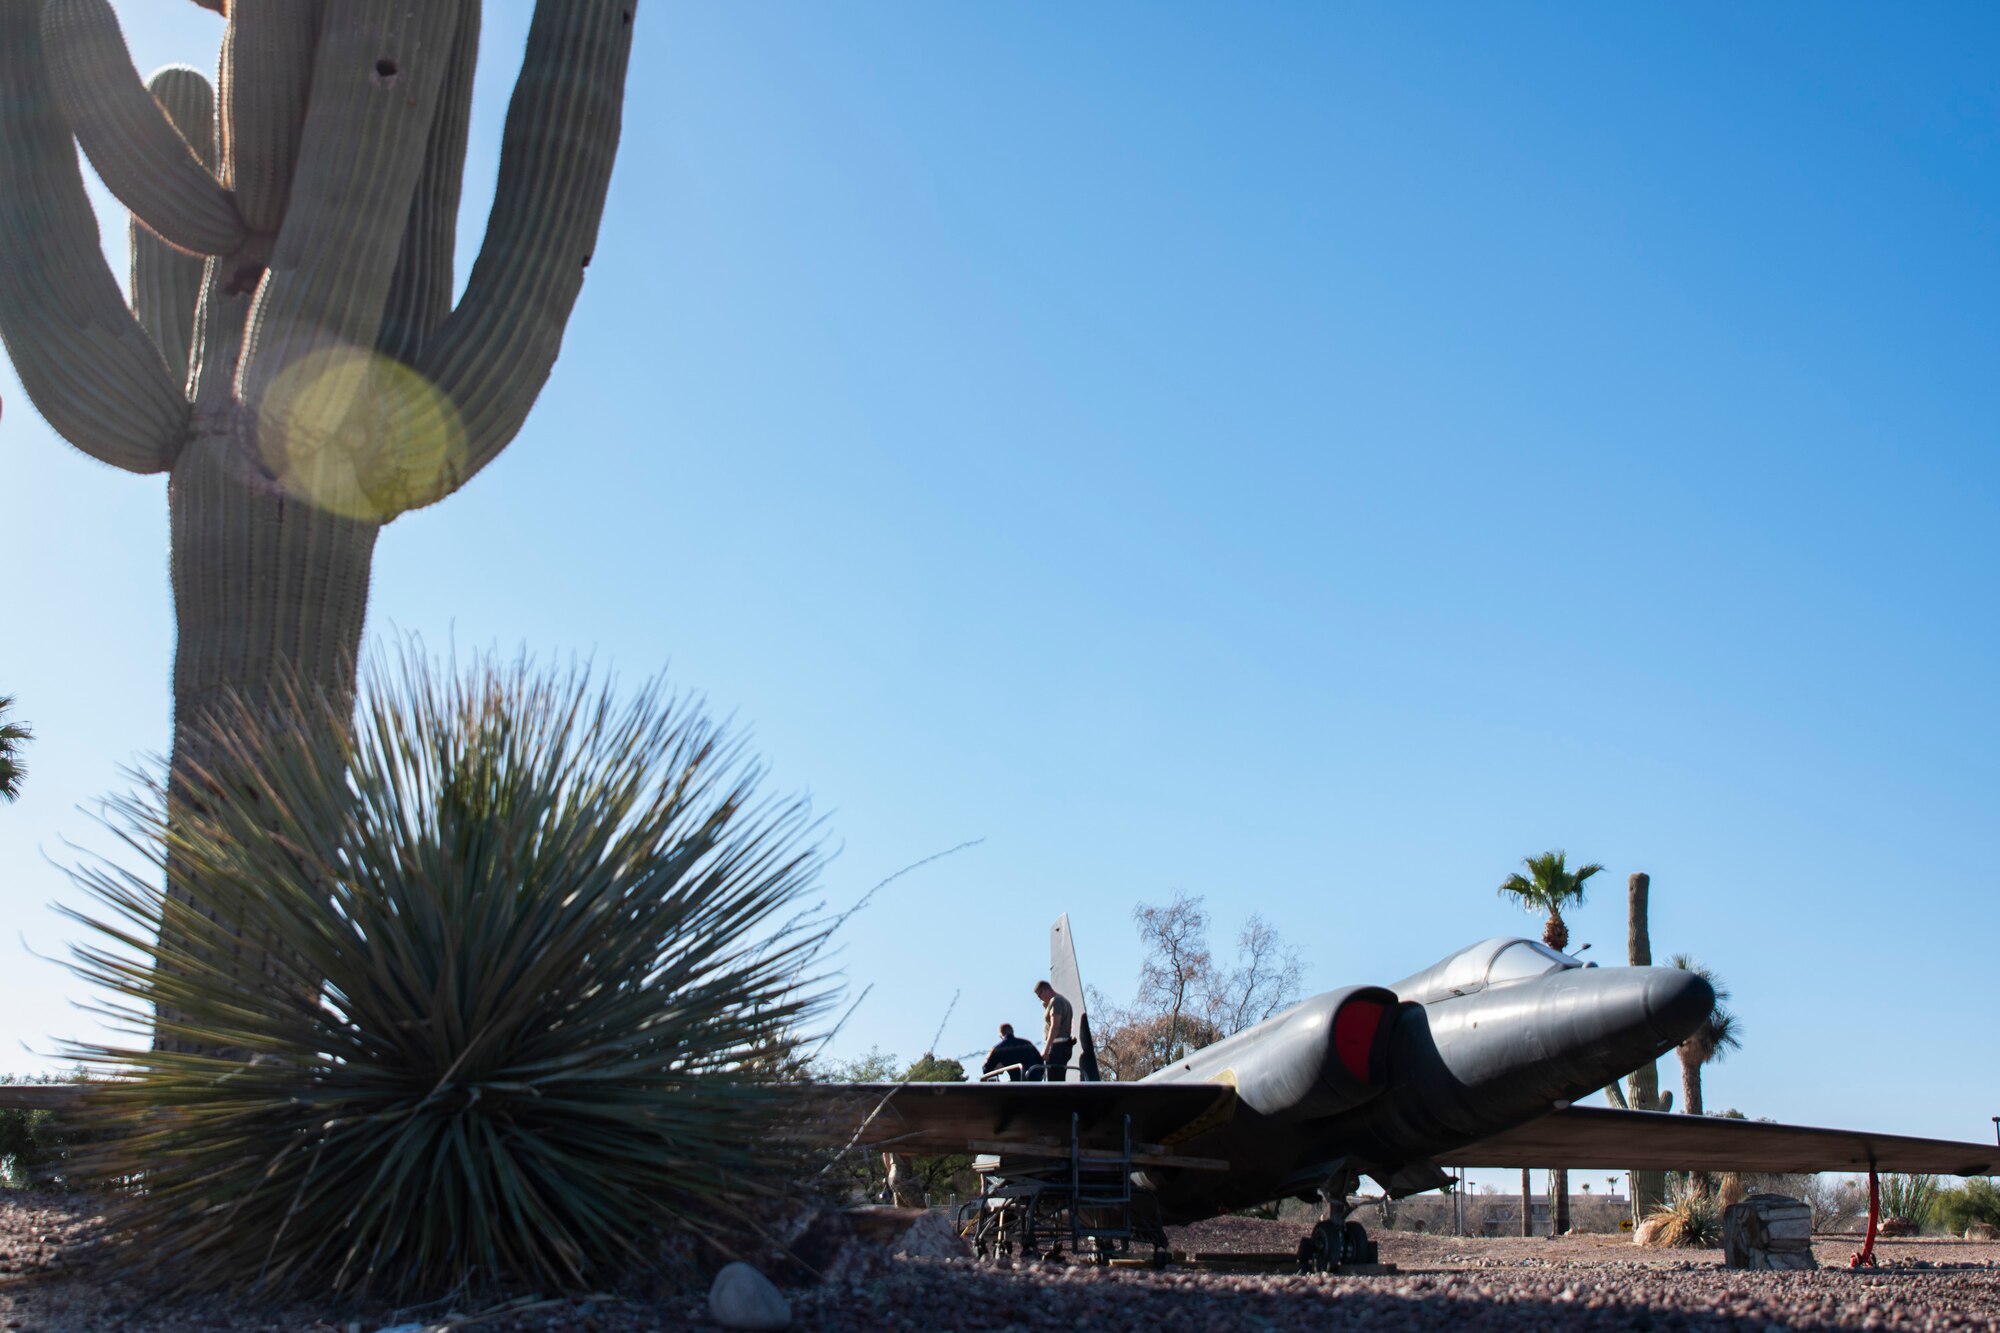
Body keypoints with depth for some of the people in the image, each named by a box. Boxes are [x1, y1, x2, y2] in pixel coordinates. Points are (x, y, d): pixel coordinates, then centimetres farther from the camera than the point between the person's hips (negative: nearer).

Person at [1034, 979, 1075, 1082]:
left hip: (1057, 1046, -10)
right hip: (1065, 1046, 10)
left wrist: (1046, 1048, -25)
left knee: (1053, 1082, -14)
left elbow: (1055, 1026, -20)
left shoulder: (1055, 1001, -8)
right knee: (1059, 1081, 9)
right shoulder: (1064, 1001, 23)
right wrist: (1046, 1007, 20)